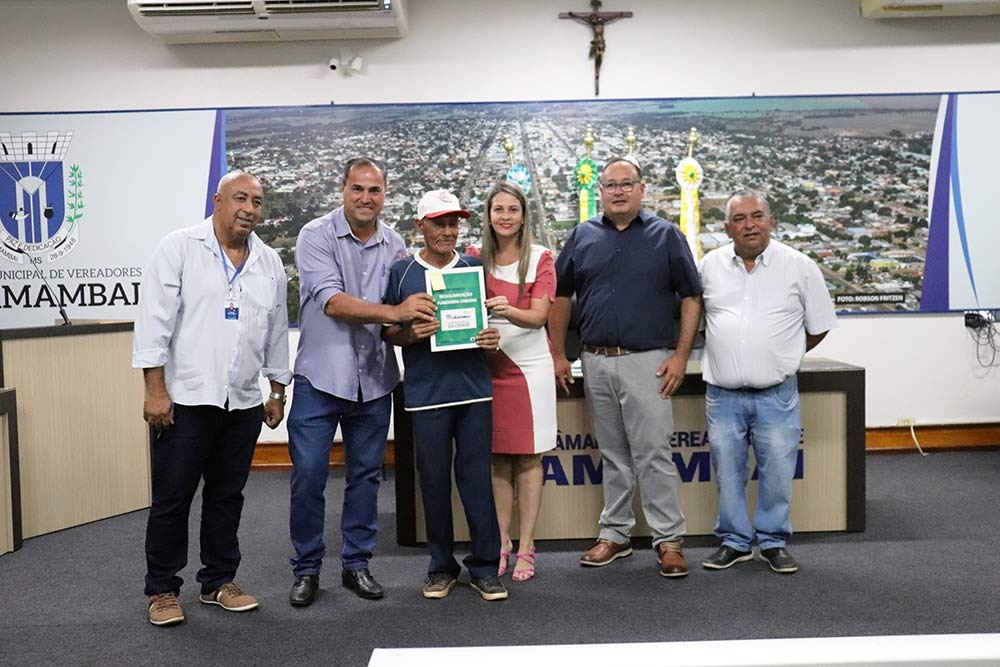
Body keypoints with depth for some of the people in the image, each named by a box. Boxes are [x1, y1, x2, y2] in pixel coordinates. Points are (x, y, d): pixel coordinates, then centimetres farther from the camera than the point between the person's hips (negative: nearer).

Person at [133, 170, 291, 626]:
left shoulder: (269, 263, 10)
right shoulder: (180, 248, -4)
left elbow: (277, 332, 15)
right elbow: (155, 320, -9)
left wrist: (278, 392, 15)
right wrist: (155, 389, -14)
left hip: (244, 403, 4)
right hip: (185, 399, -4)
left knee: (226, 496, 13)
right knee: (171, 498, 5)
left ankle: (218, 581, 27)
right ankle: (162, 589, 19)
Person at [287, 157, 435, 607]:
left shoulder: (395, 246, 6)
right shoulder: (317, 236, -7)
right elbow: (332, 302, -19)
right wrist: (393, 314, -27)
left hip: (374, 379, 4)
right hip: (320, 376, -4)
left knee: (366, 475, 12)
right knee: (308, 476, 0)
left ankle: (356, 563, 26)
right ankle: (307, 569, 16)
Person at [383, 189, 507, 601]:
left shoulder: (474, 268, 10)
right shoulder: (401, 272, 5)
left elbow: (490, 319, 17)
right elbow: (387, 332, 8)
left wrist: (492, 338, -5)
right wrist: (411, 334, -13)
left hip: (474, 387, 1)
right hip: (427, 392, -1)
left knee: (477, 478, 2)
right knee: (434, 481, 6)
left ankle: (484, 567, 12)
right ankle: (441, 567, 20)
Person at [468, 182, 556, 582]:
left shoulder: (540, 259, 0)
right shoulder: (475, 258, 6)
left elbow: (538, 316, -9)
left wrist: (508, 310, -29)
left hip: (529, 363, -2)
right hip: (488, 364, 2)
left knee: (528, 457, 1)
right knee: (498, 458, 7)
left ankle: (525, 547, 8)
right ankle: (501, 541, 16)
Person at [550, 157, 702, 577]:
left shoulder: (666, 235, 3)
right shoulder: (582, 236, 10)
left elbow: (691, 297, 1)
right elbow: (561, 296, 13)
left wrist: (681, 355, -7)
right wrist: (557, 354, 8)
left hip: (647, 361, -3)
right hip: (595, 361, 3)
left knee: (653, 454, -4)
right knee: (613, 456, 12)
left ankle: (669, 539, 6)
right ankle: (615, 534, 22)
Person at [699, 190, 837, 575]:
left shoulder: (799, 266, -2)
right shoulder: (710, 265, 4)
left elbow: (819, 327, 7)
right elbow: (697, 313, 18)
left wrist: (783, 357, 12)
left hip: (776, 395, -2)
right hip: (722, 395, 2)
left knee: (776, 473, 4)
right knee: (727, 472, 9)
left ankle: (773, 541, 22)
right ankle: (734, 541, 24)